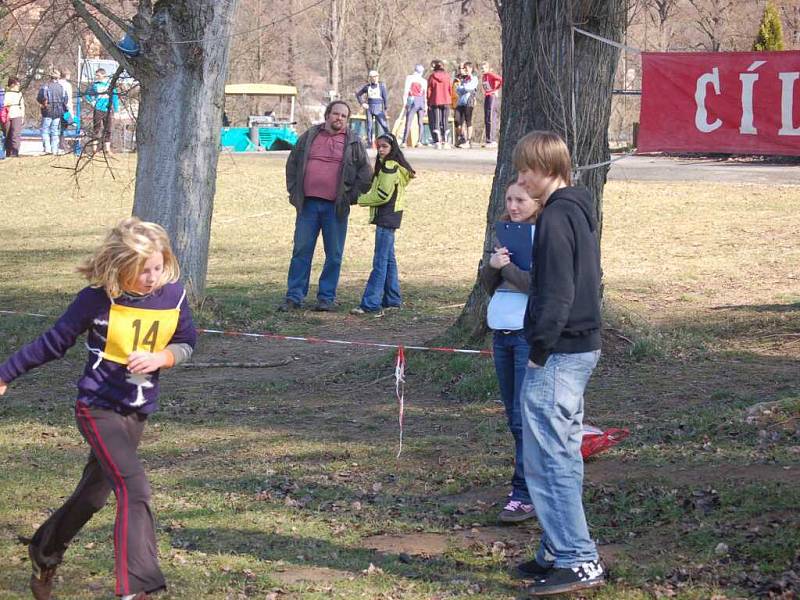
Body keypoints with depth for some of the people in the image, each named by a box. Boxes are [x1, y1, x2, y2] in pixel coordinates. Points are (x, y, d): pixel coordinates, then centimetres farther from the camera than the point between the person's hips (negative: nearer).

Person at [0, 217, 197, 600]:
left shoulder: (173, 294, -4)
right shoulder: (98, 298, -15)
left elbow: (186, 344, 8)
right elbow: (54, 342, -6)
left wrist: (158, 358, -14)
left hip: (137, 411, 5)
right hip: (98, 407, -5)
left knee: (93, 494, 18)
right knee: (133, 488, -21)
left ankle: (44, 554, 43)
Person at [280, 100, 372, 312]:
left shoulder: (353, 142, 6)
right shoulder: (309, 136, 10)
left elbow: (365, 172, 7)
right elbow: (292, 163, 16)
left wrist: (352, 195, 0)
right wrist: (294, 191, 8)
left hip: (336, 207, -1)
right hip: (309, 204, 1)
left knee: (334, 255, 2)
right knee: (301, 251, 2)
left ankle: (327, 298, 11)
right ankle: (294, 297, 6)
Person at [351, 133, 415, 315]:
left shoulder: (389, 167, -14)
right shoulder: (392, 165, 18)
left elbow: (383, 194, -18)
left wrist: (362, 200, -7)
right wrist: (365, 197, 5)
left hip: (386, 217, -11)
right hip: (388, 217, 11)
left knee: (380, 261, -12)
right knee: (388, 259, 16)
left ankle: (371, 304, -15)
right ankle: (393, 299, 22)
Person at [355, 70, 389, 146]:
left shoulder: (381, 86, 1)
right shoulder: (367, 87, 7)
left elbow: (385, 97, 0)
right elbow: (358, 94, 17)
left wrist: (385, 109, -5)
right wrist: (362, 103, 4)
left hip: (378, 108, -2)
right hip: (369, 108, 2)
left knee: (384, 124, -10)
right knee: (369, 126, 2)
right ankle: (369, 143, 7)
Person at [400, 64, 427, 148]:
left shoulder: (409, 78, 5)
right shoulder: (424, 81, 9)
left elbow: (406, 91, -1)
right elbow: (425, 94, 7)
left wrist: (404, 103, -1)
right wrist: (426, 105, 10)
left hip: (412, 100, -2)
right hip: (421, 101, 3)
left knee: (408, 122, -5)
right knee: (420, 123, 8)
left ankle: (404, 141, -13)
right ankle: (419, 141, 1)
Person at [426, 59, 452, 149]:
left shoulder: (432, 77, -5)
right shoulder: (447, 76, -1)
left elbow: (429, 91, -4)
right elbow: (450, 89, 4)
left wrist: (428, 103, 3)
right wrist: (449, 100, 15)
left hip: (434, 102, -2)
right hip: (445, 101, 2)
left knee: (435, 122, 3)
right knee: (444, 122, 10)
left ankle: (437, 142, -5)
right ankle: (444, 142, 7)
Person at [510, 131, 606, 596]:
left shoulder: (556, 217, -17)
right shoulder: (582, 210, 14)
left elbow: (556, 294, -22)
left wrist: (539, 349, -16)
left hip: (558, 354, -10)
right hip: (584, 347, 10)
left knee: (549, 458, -7)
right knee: (563, 456, 16)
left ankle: (578, 561, -7)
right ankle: (562, 551, 22)